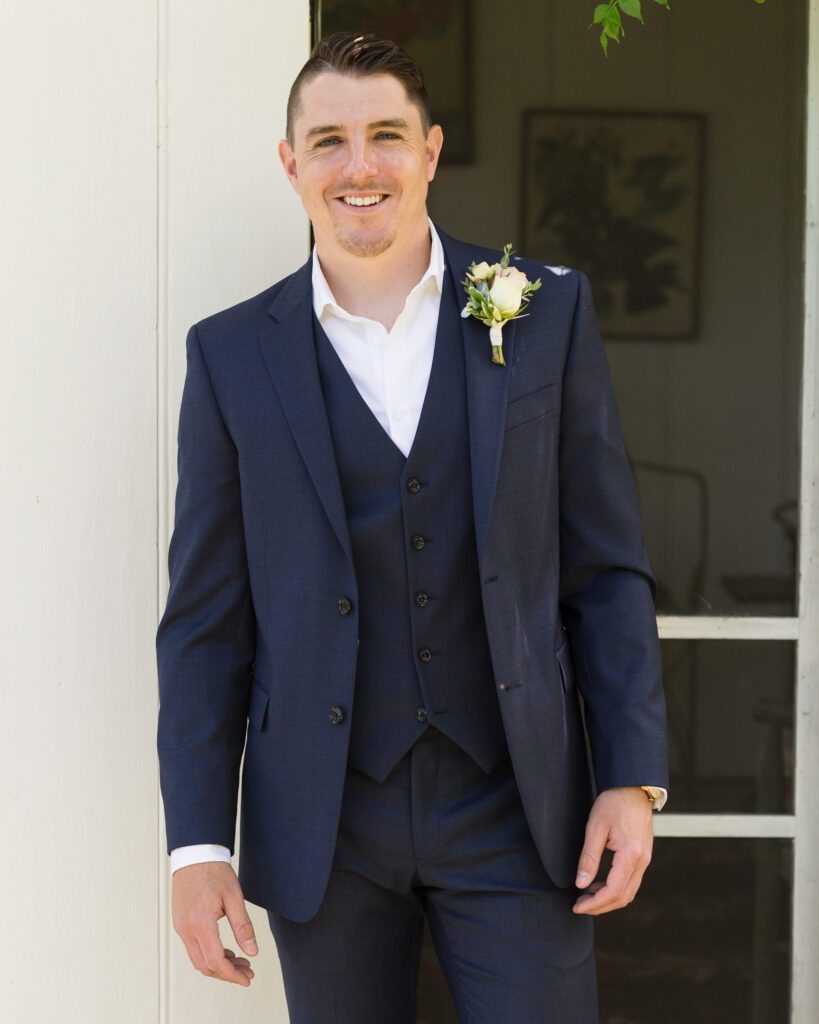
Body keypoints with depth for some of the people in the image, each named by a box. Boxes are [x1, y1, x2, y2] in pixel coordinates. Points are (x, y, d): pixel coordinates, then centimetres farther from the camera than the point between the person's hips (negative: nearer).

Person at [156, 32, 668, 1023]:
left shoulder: (548, 313, 3)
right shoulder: (232, 355, 3)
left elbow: (606, 563, 4)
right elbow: (206, 617, 3)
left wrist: (631, 777, -3)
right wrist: (196, 841, -2)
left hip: (513, 806, 0)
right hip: (323, 826, 1)